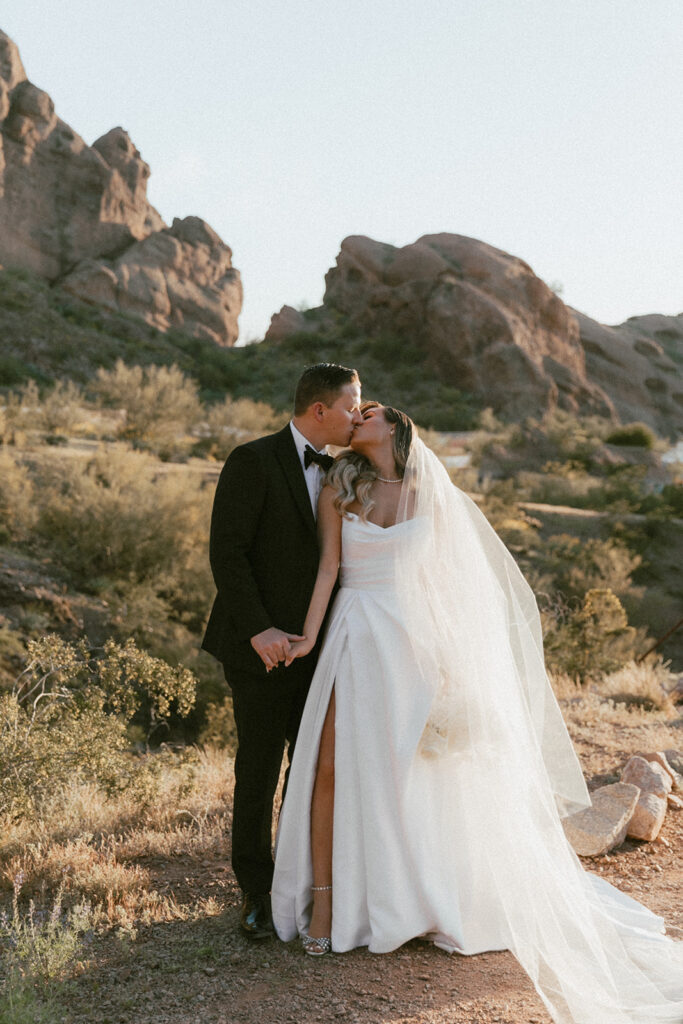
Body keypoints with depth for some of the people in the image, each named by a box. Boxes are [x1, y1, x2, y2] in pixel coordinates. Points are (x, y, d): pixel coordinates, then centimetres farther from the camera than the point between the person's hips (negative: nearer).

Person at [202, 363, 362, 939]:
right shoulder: (253, 461, -10)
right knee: (258, 775, 4)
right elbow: (227, 552, -15)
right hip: (263, 649, -6)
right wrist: (258, 630, -22)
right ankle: (257, 893, 19)